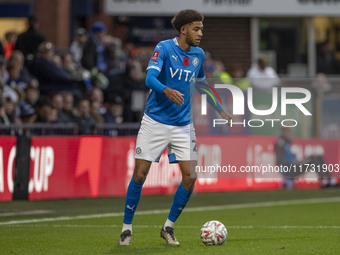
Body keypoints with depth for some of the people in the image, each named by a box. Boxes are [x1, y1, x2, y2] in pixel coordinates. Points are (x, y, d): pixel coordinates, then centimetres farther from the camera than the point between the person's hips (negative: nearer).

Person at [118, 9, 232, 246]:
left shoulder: (198, 54, 7)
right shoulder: (164, 48, -10)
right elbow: (150, 78, -24)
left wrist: (220, 109, 25)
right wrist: (167, 90, -44)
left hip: (184, 125, 5)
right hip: (155, 122, -5)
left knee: (190, 177, -5)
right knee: (140, 174, -5)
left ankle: (168, 227, 11)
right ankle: (127, 228, 9)